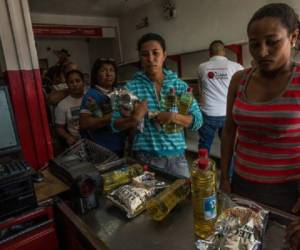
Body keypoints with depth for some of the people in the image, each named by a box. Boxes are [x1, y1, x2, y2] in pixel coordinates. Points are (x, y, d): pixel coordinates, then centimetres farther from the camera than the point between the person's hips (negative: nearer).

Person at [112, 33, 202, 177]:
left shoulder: (180, 85, -1)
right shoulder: (131, 87, -5)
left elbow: (197, 120, -2)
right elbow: (115, 124, -3)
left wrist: (174, 117, -19)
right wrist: (133, 119, -22)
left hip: (177, 156, 2)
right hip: (145, 158, -2)